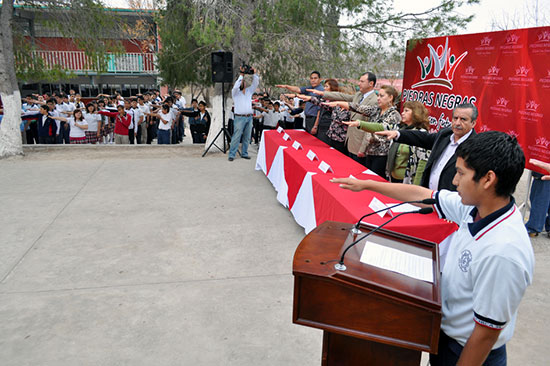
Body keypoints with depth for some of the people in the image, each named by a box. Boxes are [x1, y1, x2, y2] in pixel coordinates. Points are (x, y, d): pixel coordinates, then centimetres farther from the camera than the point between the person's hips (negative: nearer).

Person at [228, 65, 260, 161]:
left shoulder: (249, 91, 17)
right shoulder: (235, 92, 4)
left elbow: (256, 83, 11)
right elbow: (236, 86, -17)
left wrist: (255, 73, -2)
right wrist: (242, 75, -15)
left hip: (249, 117, 5)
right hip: (240, 118, -5)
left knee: (247, 137, 7)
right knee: (236, 137, -8)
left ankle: (244, 153, 15)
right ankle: (231, 155, -5)